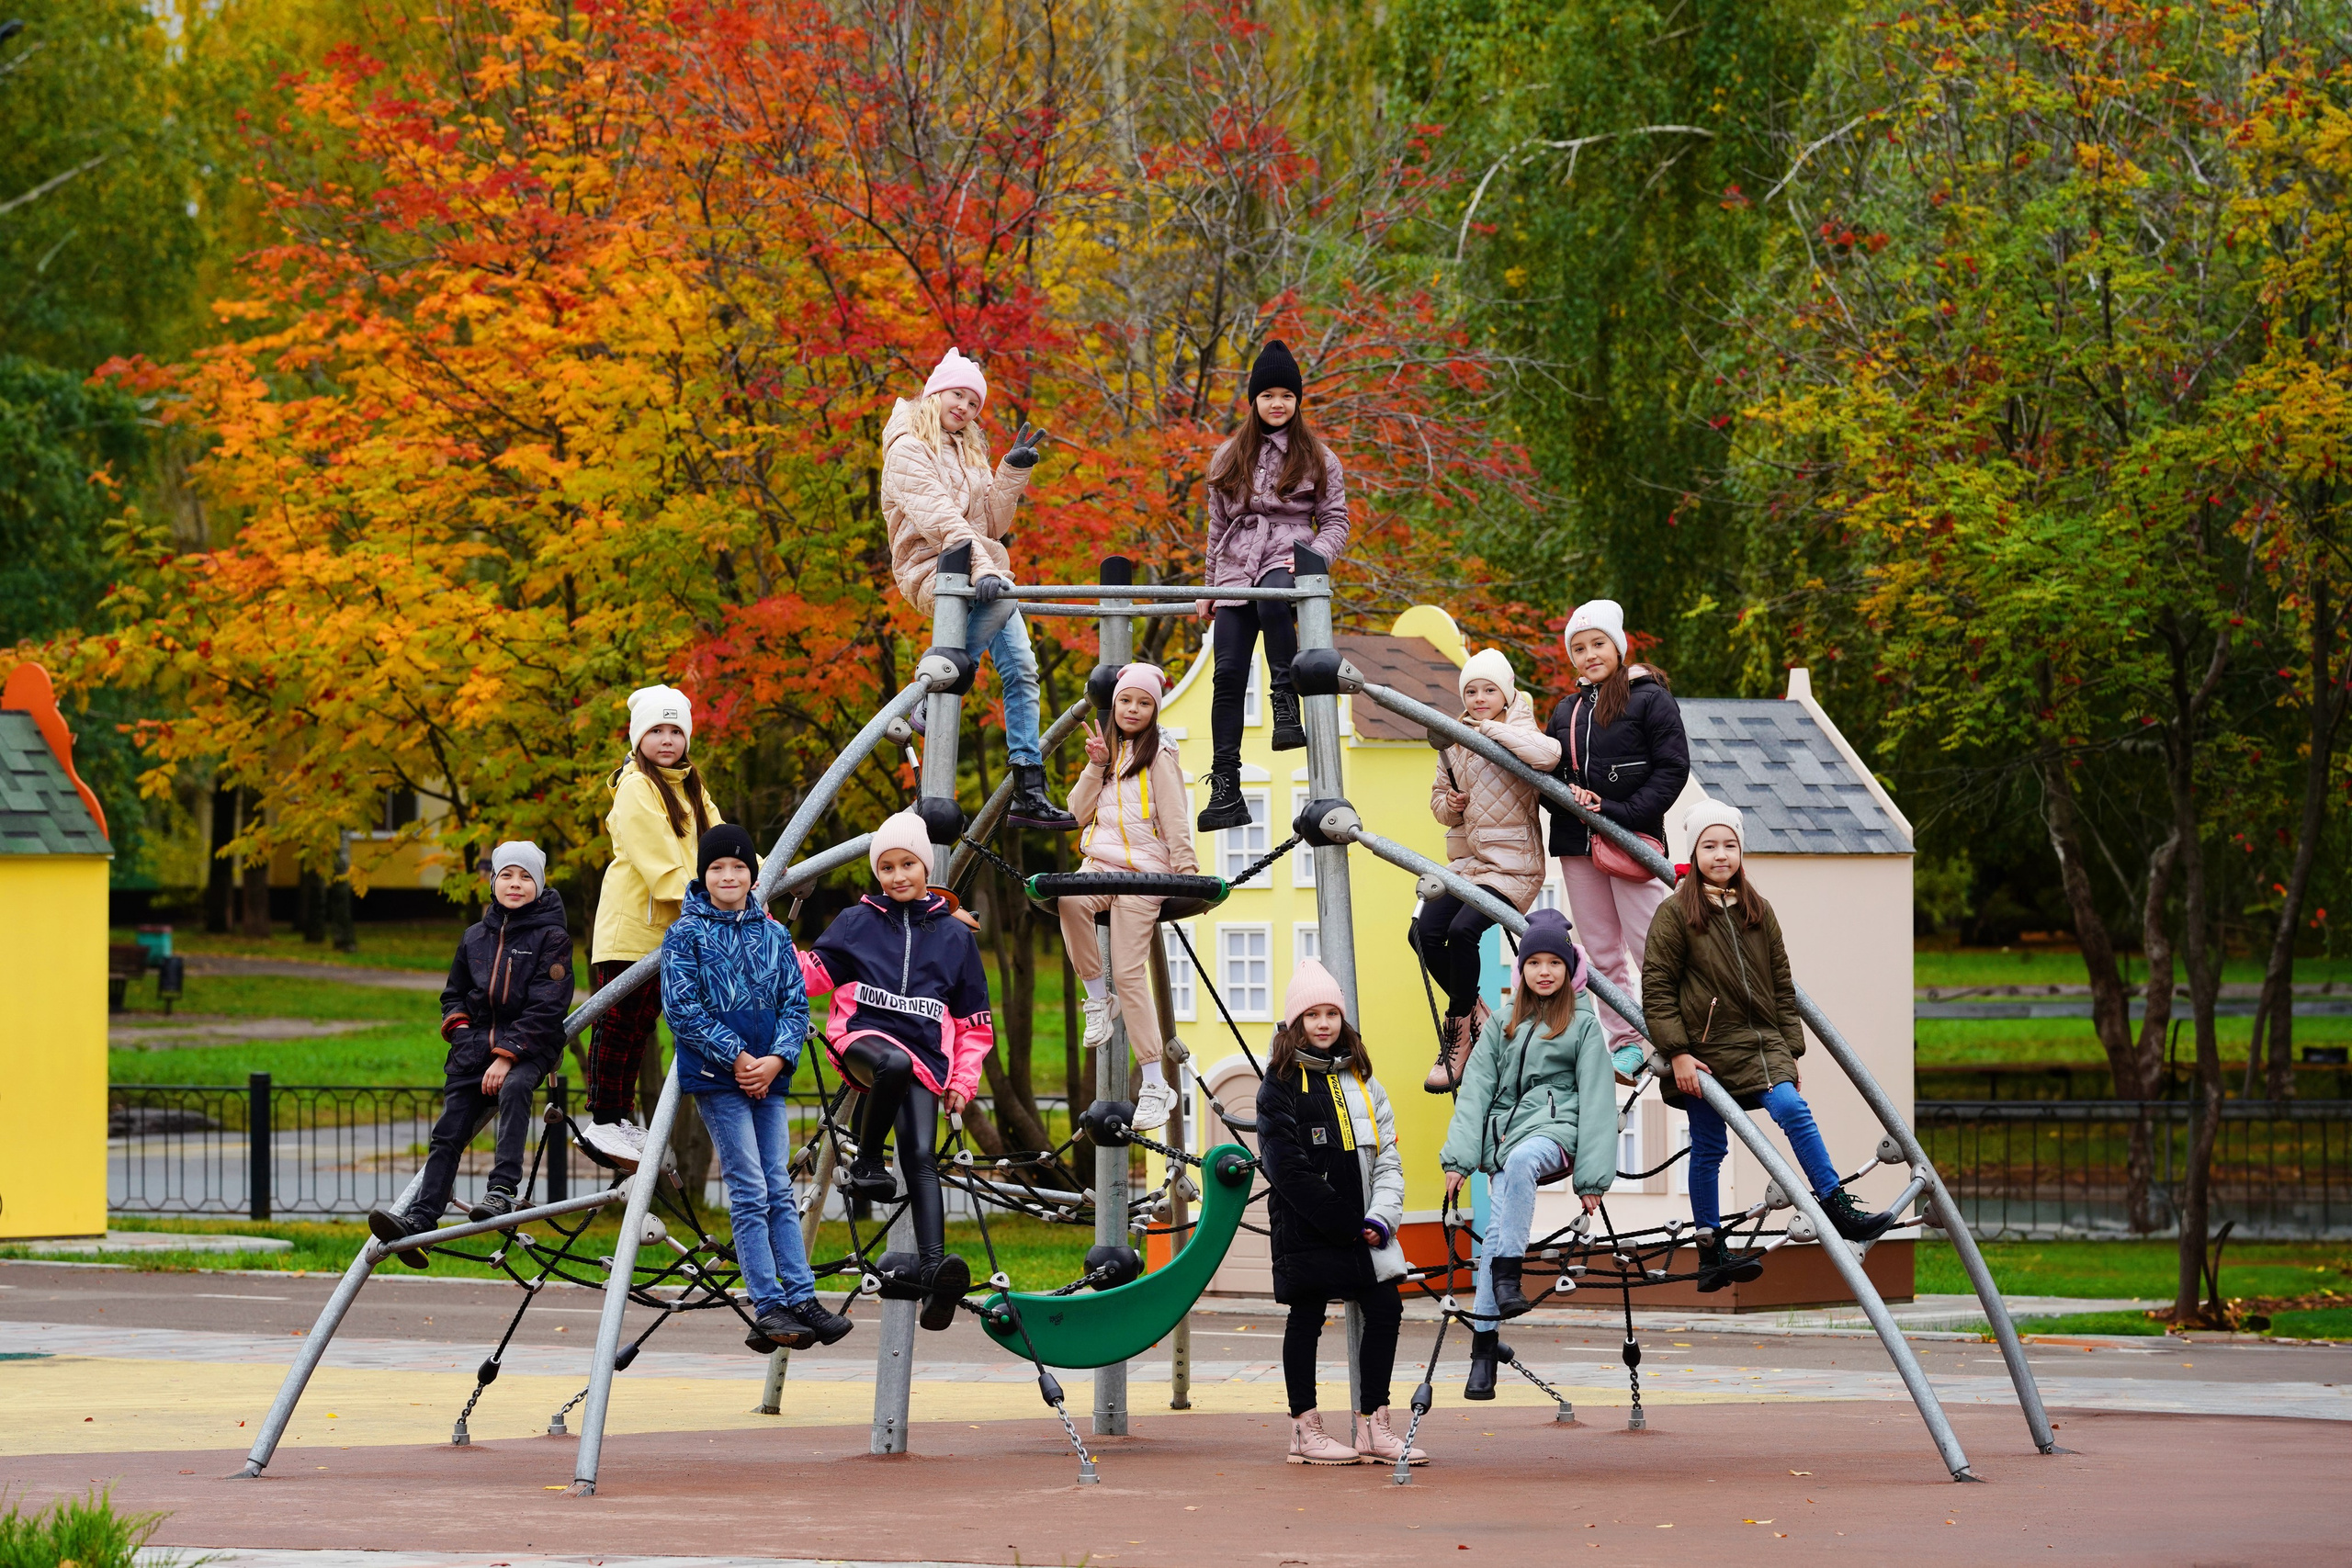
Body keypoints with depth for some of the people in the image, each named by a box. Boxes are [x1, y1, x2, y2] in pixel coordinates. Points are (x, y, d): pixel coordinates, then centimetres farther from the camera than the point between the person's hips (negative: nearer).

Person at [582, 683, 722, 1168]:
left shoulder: (689, 787, 17)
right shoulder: (636, 787, -11)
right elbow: (659, 863, -17)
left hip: (668, 929, 8)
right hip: (630, 926, -8)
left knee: (641, 1024, 11)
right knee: (619, 1022, -5)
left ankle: (623, 1118, 17)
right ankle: (603, 1122, -1)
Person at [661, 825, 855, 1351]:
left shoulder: (774, 935, 12)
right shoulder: (686, 933, -1)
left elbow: (796, 1003, 9)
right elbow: (682, 1008, -8)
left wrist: (777, 1059, -9)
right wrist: (737, 1058, -13)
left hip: (768, 1076, 4)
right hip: (716, 1077, -4)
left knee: (780, 1190, 4)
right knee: (750, 1193, -7)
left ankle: (801, 1300, 3)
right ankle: (768, 1309, -7)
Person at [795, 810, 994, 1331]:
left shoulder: (955, 936, 18)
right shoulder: (856, 922, 16)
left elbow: (974, 1022, 20)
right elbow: (813, 973, 7)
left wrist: (964, 1081, 10)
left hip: (925, 1059, 1)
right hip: (864, 1036, -1)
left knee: (920, 1157, -21)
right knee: (895, 1063, -40)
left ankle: (933, 1267, -35)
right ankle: (866, 1161, -18)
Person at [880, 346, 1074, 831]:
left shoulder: (969, 453, 23)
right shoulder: (908, 448, -3)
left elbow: (993, 523, 15)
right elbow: (937, 514, -19)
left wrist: (1013, 471, 3)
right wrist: (980, 567, -31)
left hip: (983, 571, 8)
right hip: (932, 571, -8)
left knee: (1021, 669, -6)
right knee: (1001, 597, -37)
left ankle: (1029, 794, -10)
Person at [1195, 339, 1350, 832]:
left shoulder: (1317, 459, 9)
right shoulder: (1228, 458, 17)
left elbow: (1335, 522, 7)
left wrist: (1314, 556, -13)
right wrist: (1209, 588, 18)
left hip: (1289, 560, -3)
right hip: (1236, 573, 3)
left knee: (1272, 595, -42)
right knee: (1228, 675, -8)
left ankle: (1286, 701, -32)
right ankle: (1225, 788, -7)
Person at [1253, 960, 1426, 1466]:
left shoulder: (1360, 1080, 14)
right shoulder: (1281, 1083, -4)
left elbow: (1387, 1157, 12)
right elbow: (1289, 1168, -12)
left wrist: (1380, 1218, -5)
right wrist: (1348, 1225, -15)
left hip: (1361, 1229, 6)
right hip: (1306, 1228, -5)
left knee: (1385, 1309, 0)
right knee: (1307, 1317, 1)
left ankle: (1374, 1427, 7)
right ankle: (1305, 1430, 8)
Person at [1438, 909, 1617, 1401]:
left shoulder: (1583, 1025, 9)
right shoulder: (1502, 1027, 17)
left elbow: (1596, 1101, 3)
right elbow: (1475, 1091, 11)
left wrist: (1593, 1176, -4)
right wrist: (1459, 1158, 0)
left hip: (1555, 1128, -3)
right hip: (1505, 1132, 3)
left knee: (1520, 1161, -38)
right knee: (1497, 1230, -14)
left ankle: (1506, 1275, -40)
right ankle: (1484, 1344, -15)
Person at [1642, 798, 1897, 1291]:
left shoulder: (1758, 911, 11)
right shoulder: (1675, 914, -2)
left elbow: (1782, 985, 14)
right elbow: (1656, 988, -6)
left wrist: (1790, 1049, 8)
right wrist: (1678, 1053, -13)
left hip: (1758, 1043, 3)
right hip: (1703, 1050, -3)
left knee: (1792, 1108, -21)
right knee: (1708, 1150, 3)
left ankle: (1837, 1207, -20)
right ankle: (1711, 1253, 12)